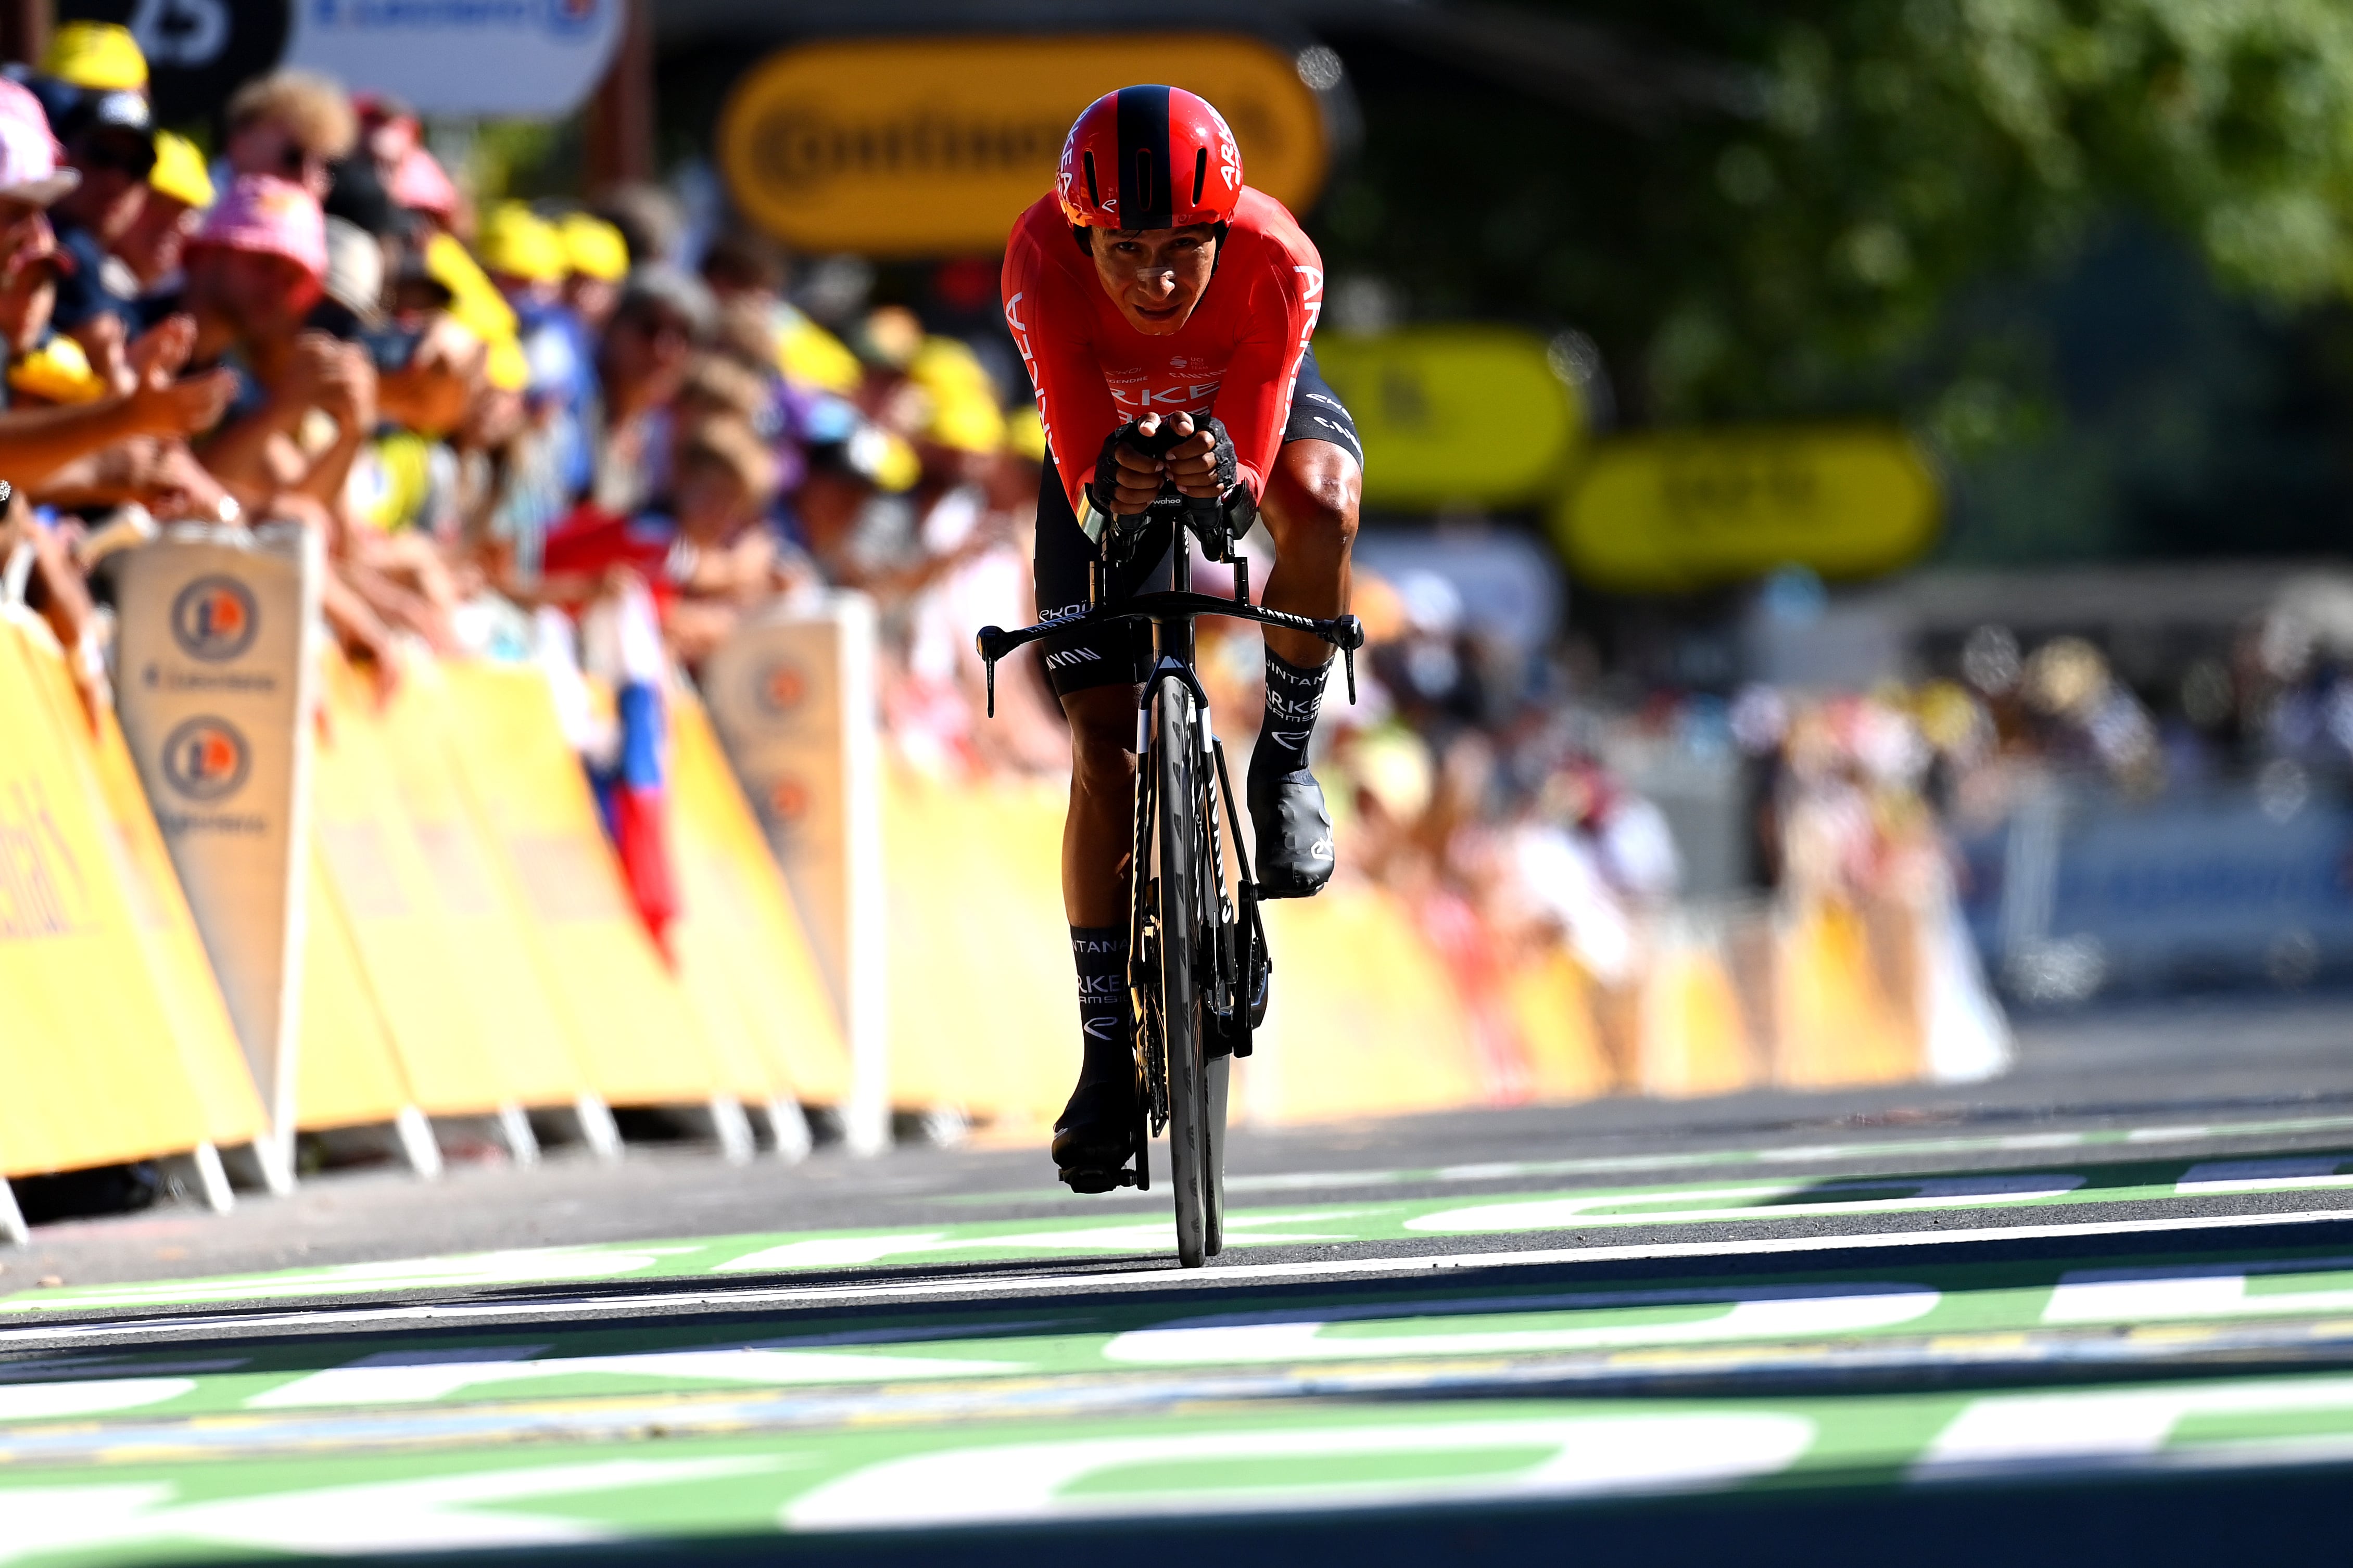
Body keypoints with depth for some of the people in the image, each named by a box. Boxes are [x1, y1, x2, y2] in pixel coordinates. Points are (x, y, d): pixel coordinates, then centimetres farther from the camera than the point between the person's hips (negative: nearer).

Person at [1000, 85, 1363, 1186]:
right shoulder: (1042, 263, -37)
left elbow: (1255, 469, -37)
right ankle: (1108, 1057, 2)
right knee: (1104, 747, -7)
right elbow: (1081, 471, -37)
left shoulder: (1277, 262, -38)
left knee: (1320, 507, -37)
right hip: (1112, 431, 0)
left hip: (1251, 410, 0)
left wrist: (1223, 474, -60)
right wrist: (1108, 489, -59)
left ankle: (1284, 763, -13)